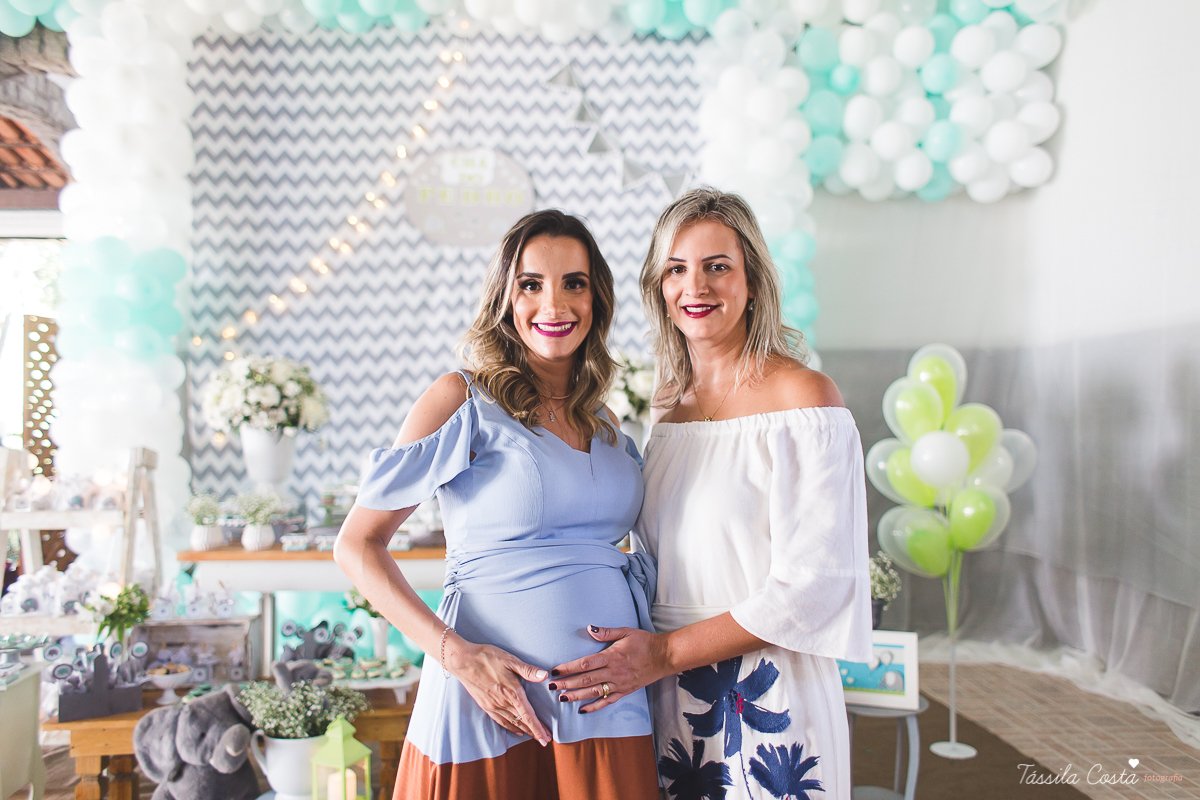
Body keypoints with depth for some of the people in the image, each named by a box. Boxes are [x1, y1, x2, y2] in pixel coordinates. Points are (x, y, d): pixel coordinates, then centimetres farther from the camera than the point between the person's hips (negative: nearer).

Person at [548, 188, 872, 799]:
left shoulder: (802, 396, -11)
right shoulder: (669, 404, 8)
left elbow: (813, 584, -16)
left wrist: (665, 652, -16)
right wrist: (629, 646, 3)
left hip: (767, 700, -5)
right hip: (666, 697, 6)